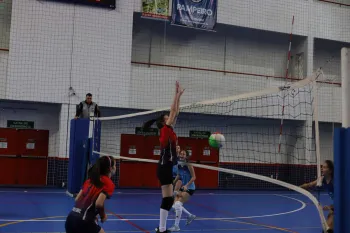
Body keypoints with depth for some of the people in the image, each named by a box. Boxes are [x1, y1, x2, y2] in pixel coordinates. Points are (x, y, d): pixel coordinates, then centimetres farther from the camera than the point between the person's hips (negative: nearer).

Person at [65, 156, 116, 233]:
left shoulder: (90, 180, 16)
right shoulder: (109, 183, -5)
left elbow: (77, 199, 16)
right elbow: (99, 203, -18)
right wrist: (103, 216, 2)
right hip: (84, 221, -7)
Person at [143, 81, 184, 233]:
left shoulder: (169, 131, 13)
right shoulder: (165, 130, -9)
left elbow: (175, 112, 17)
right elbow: (173, 110, -10)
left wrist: (179, 96, 15)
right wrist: (177, 94, -6)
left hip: (166, 167, 9)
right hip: (165, 167, -9)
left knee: (168, 199, 11)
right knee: (168, 199, -8)